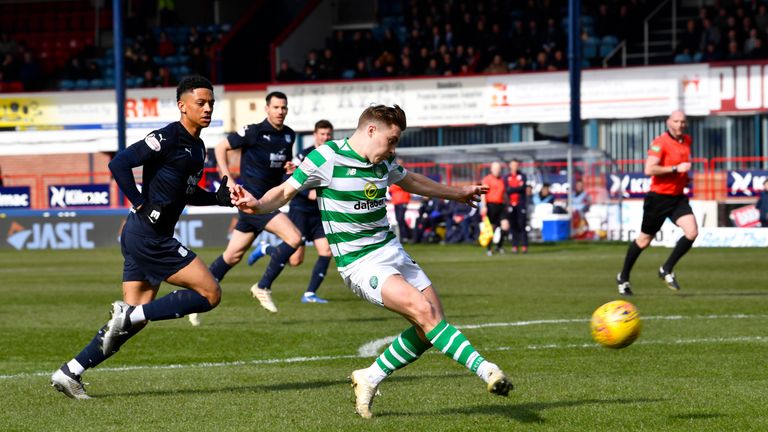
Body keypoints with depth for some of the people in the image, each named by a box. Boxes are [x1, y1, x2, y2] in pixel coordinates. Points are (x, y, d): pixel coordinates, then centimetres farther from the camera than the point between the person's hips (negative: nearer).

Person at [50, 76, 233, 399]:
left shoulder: (196, 147, 16)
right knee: (210, 293, -10)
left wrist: (218, 198, 11)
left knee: (135, 319, 9)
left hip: (152, 238, 10)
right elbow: (119, 164, -19)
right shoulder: (167, 138, -13)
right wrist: (142, 205, -19)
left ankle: (70, 372, 10)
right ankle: (128, 315, -10)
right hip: (148, 236, -10)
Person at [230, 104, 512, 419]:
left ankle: (370, 378, 14)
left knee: (431, 325, 1)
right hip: (360, 263, -8)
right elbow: (285, 192, -6)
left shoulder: (383, 163, 8)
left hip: (392, 251, 8)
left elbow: (410, 181, 29)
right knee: (422, 310, -25)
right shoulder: (325, 158, -12)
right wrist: (257, 205, -28)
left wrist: (456, 192, 41)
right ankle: (483, 368, -26)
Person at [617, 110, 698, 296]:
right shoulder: (660, 143, -16)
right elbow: (649, 169, -27)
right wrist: (676, 169, -26)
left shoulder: (687, 141, 9)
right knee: (644, 240, 6)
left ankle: (667, 270, 2)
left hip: (679, 197, 6)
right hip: (659, 197, -6)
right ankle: (623, 277, 26)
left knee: (692, 232, -15)